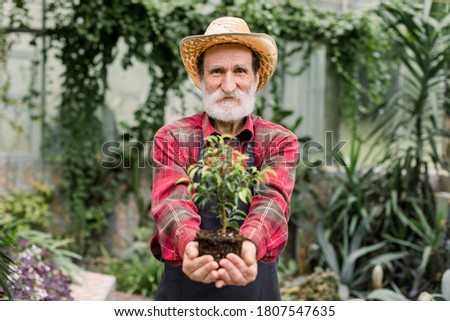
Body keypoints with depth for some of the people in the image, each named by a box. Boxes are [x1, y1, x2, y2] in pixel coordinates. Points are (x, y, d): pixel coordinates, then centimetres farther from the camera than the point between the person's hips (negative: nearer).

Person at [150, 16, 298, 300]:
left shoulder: (280, 141, -3)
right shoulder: (171, 138, -4)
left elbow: (272, 200, -20)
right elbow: (172, 202, -19)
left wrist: (249, 244, -42)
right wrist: (188, 243, -41)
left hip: (255, 289, 0)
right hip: (183, 290, 0)